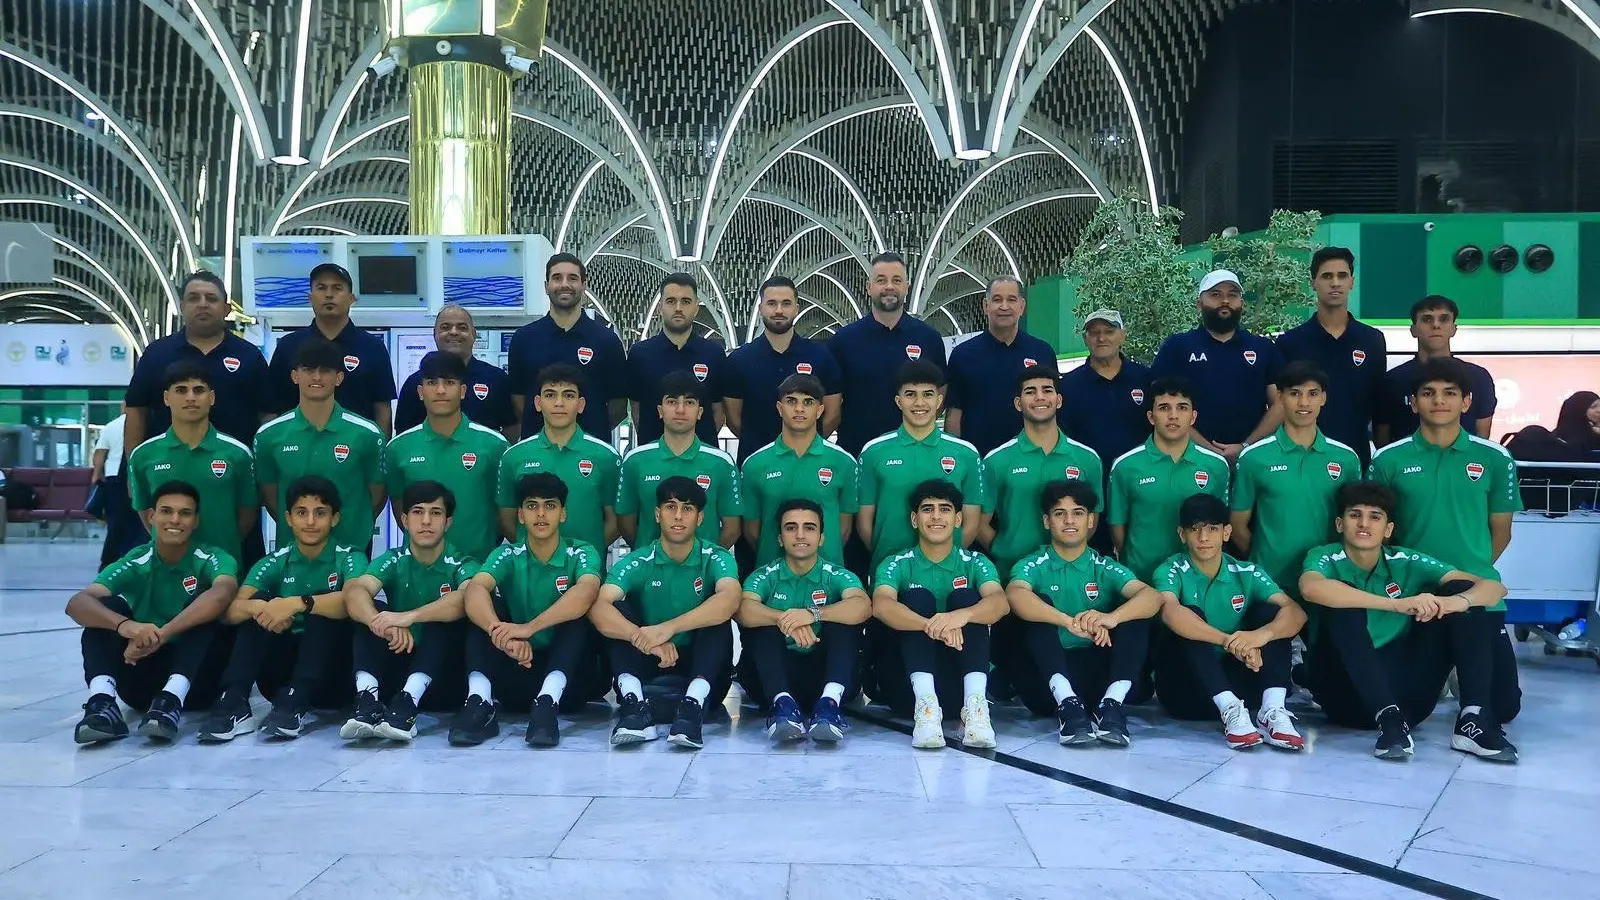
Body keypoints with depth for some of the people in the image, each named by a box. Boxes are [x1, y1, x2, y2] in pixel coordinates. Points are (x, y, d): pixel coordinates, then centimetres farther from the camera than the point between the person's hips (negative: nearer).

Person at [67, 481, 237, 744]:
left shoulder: (211, 559, -9)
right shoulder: (135, 564, -5)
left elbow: (222, 593, -34)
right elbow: (77, 603, -22)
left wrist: (161, 634, -43)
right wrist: (124, 625, -43)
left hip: (196, 678, -2)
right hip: (145, 677, 2)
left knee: (205, 608, -24)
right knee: (106, 607, -16)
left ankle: (171, 699, -42)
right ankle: (102, 702, -36)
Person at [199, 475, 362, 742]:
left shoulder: (349, 558, -4)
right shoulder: (275, 563, 4)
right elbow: (230, 611, -11)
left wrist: (297, 603, -38)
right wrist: (256, 607, -34)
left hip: (334, 665, -3)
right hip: (283, 666, 3)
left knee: (325, 605, -25)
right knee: (261, 601, -17)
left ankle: (294, 704, -34)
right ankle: (233, 704, -29)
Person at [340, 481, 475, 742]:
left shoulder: (460, 565, -5)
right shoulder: (392, 561, 2)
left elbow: (467, 598, -30)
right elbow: (354, 590, -20)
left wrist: (408, 617, -44)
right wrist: (385, 625, -42)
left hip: (442, 672, -2)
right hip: (396, 664, 2)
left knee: (446, 616, -27)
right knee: (370, 611, -18)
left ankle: (406, 704, -42)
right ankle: (367, 701, -36)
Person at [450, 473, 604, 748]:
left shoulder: (581, 554, -5)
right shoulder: (507, 555, -1)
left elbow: (586, 592, -30)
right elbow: (475, 590, -23)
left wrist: (529, 627, -44)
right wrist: (502, 635, -44)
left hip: (568, 667, -2)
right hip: (516, 669, 2)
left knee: (578, 610, -25)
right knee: (485, 606, -17)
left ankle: (547, 702, -41)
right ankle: (480, 702, -35)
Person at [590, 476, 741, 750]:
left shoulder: (715, 558, -8)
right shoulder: (638, 562, -6)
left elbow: (730, 599, -31)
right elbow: (598, 607, -24)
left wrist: (668, 628, -43)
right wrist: (646, 641, -42)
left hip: (702, 667, -1)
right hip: (648, 667, 1)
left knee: (717, 616, -26)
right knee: (617, 613, -20)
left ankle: (694, 704, -42)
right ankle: (634, 703, -38)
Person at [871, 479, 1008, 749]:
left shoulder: (975, 563, 5)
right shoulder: (897, 565, 2)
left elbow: (999, 603, -18)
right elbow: (881, 606, -21)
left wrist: (961, 615, -42)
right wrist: (933, 626, -40)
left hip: (962, 676, 1)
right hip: (910, 677, 0)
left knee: (965, 597, -19)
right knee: (918, 597, -20)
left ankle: (975, 705, -37)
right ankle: (925, 704, -39)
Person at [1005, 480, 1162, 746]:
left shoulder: (1105, 568, 8)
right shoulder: (1033, 565, 3)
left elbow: (1152, 596, -12)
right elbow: (1014, 594, -22)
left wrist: (1110, 618, -34)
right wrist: (1069, 622, -39)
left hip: (1095, 674, 2)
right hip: (1046, 679, -2)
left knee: (1137, 616, -15)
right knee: (1040, 604, -23)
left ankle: (1111, 705, -31)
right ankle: (1067, 705, -39)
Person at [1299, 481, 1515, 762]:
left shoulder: (1407, 563, 3)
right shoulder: (1326, 558, -6)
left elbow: (1494, 588, -4)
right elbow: (1311, 588, -32)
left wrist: (1459, 600, -28)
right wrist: (1398, 604, -37)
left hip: (1402, 692, 4)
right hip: (1345, 692, -3)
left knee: (1461, 590, -7)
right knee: (1342, 599, -26)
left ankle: (1474, 720, -19)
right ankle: (1389, 721, -32)